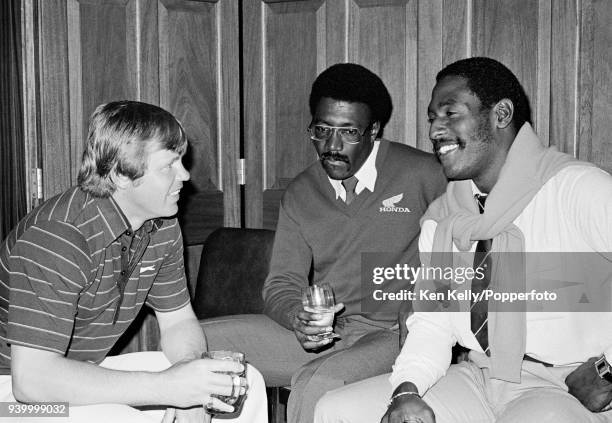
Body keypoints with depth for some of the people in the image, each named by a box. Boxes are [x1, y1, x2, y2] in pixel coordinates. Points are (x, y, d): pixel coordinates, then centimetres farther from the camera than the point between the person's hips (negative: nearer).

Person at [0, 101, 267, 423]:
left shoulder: (162, 226, -2)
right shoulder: (56, 238, -27)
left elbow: (178, 321, 7)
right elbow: (32, 378, -32)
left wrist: (191, 393, -14)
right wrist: (165, 387, -33)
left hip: (90, 372, 7)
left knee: (245, 385, -3)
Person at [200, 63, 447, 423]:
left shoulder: (426, 176, -3)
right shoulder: (300, 194, 10)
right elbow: (282, 284, 6)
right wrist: (298, 317, -18)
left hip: (392, 335, -4)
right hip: (318, 334, 5)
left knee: (316, 383, -36)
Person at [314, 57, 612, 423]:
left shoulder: (581, 189, -10)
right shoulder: (440, 218, 12)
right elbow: (432, 321, 8)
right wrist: (407, 391, -9)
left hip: (573, 388, -5)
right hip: (480, 378, 6)